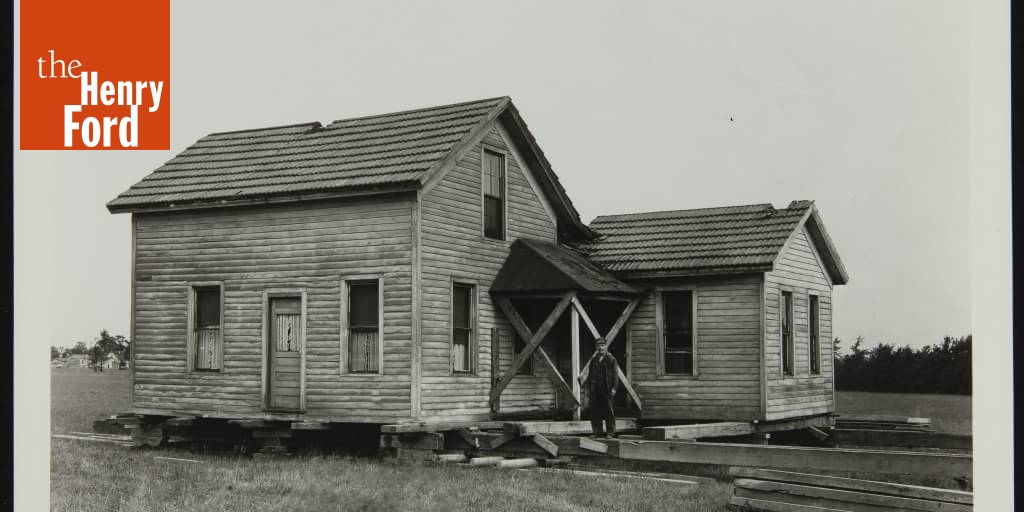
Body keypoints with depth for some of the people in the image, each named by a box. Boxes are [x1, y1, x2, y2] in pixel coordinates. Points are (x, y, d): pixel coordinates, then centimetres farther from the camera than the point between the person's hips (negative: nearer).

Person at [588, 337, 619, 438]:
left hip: (607, 390, -5)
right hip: (595, 390, 5)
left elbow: (615, 375, -4)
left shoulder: (611, 359, 1)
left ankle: (610, 432, 5)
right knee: (595, 412, 4)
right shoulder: (594, 360, 16)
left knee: (609, 412, -2)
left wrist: (613, 388, -12)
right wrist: (589, 389, 13)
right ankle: (598, 432, 12)